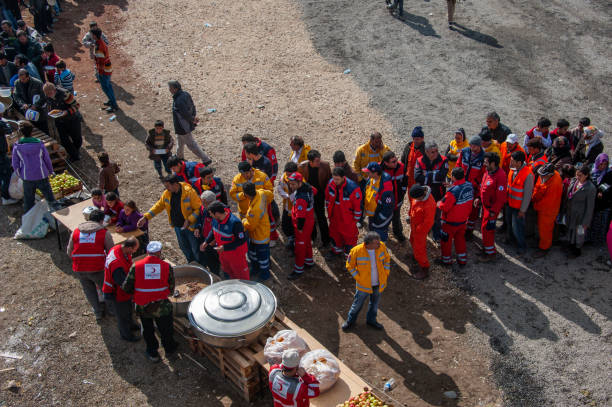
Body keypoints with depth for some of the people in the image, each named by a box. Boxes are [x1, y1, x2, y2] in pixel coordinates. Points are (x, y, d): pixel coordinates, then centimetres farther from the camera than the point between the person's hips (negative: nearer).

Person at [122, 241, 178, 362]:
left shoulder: (136, 266, -8)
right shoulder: (167, 266, -7)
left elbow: (126, 288, -5)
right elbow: (171, 289, -1)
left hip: (143, 308, 1)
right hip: (162, 307, 0)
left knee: (148, 331, 24)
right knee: (166, 329, 24)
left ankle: (152, 353, 40)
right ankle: (169, 349, 46)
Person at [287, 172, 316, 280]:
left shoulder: (300, 198, -35)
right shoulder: (307, 186, -8)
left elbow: (301, 215, -29)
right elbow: (314, 191, 15)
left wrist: (300, 228, -16)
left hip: (303, 224, -9)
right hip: (310, 221, 10)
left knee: (300, 245, 3)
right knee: (307, 242, 26)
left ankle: (299, 269, 16)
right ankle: (309, 261, 45)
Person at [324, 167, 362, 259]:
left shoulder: (353, 188, -30)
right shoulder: (331, 183, -14)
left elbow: (358, 205, -18)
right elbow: (327, 198, 6)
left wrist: (356, 219, -8)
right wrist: (329, 211, 14)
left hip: (348, 218, -6)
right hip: (334, 216, 6)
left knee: (349, 237, 12)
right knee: (334, 233, 25)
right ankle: (336, 250, 50)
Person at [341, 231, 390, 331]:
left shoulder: (381, 246, -18)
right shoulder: (356, 251, -26)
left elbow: (387, 258, 2)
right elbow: (350, 266, -10)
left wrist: (386, 273, -1)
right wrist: (359, 278, -14)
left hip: (379, 284, 3)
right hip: (364, 285, -3)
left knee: (375, 303, 24)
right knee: (358, 304, 15)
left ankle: (371, 320, 48)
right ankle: (350, 320, 41)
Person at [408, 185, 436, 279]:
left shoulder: (429, 205, -40)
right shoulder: (417, 195, -17)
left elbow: (428, 222, -29)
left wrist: (417, 229, -17)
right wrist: (411, 214, 11)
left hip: (420, 229, -8)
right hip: (414, 225, 8)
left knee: (419, 249, 4)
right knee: (413, 241, 32)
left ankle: (424, 271, 21)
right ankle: (415, 254, 61)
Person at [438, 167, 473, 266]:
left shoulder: (453, 191, -33)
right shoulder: (469, 186, -11)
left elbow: (444, 207, -27)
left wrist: (438, 204, -4)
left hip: (451, 222, -6)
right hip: (463, 219, 6)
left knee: (446, 240, 16)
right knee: (460, 238, 24)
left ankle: (447, 260, 32)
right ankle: (462, 260, 35)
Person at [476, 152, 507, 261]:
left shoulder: (501, 176, -26)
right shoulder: (487, 171, 2)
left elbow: (501, 197, -24)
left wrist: (494, 210, -21)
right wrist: (478, 197, 7)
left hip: (492, 208, -9)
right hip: (485, 205, 9)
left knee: (486, 228, -3)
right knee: (484, 227, 20)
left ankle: (491, 253, 11)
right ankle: (486, 247, 37)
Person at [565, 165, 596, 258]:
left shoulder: (591, 188, -24)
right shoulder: (573, 181, -5)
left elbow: (590, 207, -18)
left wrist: (585, 223, -14)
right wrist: (566, 210, 11)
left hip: (580, 216, -6)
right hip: (570, 214, 6)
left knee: (579, 234, 14)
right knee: (570, 231, 24)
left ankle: (577, 251, 37)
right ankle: (571, 246, 48)